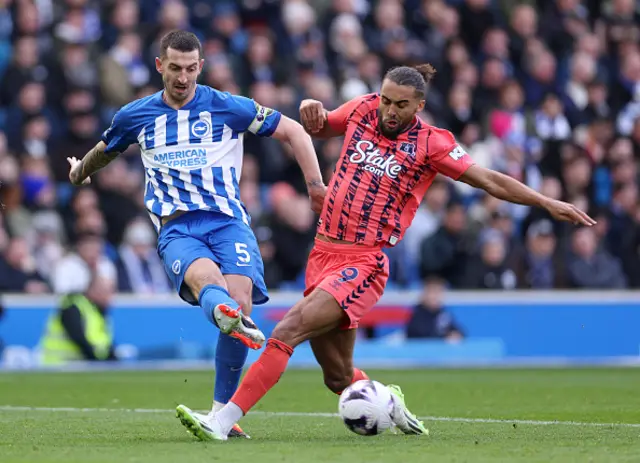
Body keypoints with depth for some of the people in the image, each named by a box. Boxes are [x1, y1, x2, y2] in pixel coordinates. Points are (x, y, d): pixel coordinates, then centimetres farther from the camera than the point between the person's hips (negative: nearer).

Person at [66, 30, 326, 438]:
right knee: (205, 275, -35)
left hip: (227, 220, 0)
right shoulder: (136, 116, 13)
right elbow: (103, 152, 36)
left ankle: (222, 414, -17)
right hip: (176, 229, 0)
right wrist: (80, 172, 54)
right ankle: (235, 321, -73)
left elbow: (294, 131, 12)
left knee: (239, 293, -26)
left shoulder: (229, 108, 5)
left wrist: (317, 189, 8)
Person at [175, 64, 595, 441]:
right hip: (324, 252, 5)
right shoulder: (363, 110, 7)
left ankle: (222, 423, -24)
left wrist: (546, 202, -7)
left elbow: (490, 180, -2)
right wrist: (312, 111, 2)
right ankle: (389, 402, 42)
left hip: (364, 263, -5)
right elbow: (320, 127, 26)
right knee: (339, 377, 9)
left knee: (288, 330, -23)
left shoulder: (430, 143, -5)